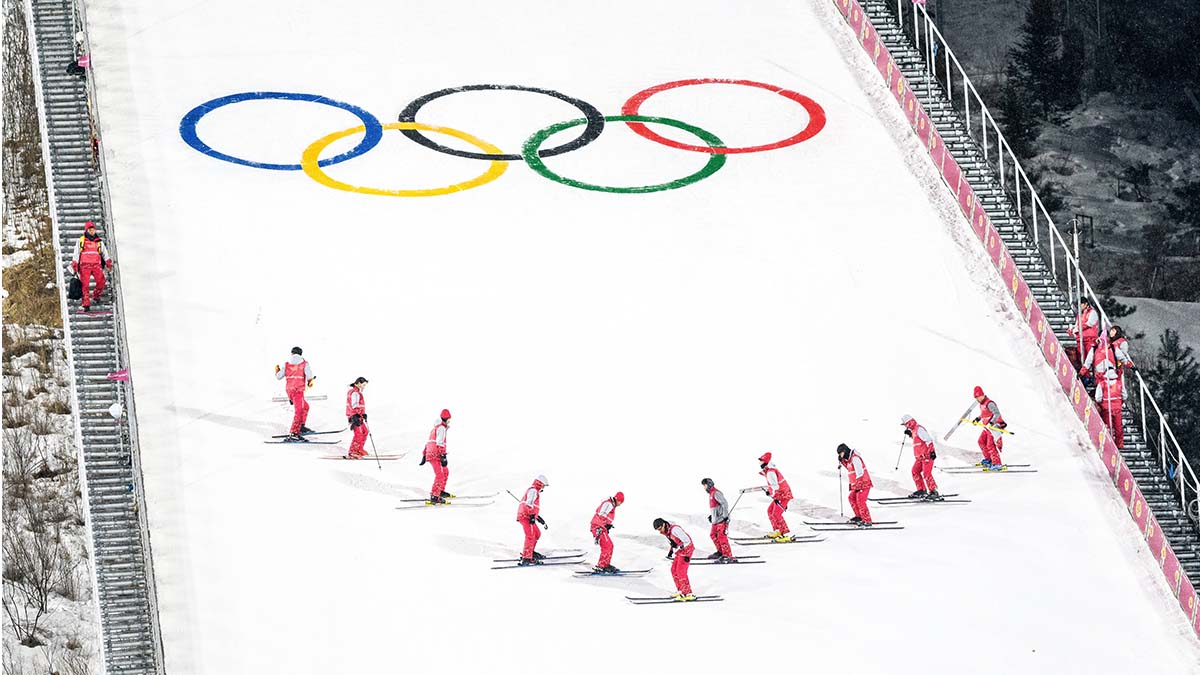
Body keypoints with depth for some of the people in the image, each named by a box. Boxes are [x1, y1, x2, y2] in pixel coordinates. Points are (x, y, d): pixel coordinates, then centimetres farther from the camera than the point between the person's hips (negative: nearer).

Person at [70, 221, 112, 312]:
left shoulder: (99, 242, 18)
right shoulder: (81, 241, 12)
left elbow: (104, 253, 17)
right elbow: (76, 254, 10)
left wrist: (109, 263, 2)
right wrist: (74, 266, 1)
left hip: (96, 265, 2)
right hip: (85, 265, -2)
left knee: (101, 281, -18)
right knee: (85, 284, -13)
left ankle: (96, 296, 7)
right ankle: (86, 304, -11)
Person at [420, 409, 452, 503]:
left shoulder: (435, 427, 24)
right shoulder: (442, 428, -6)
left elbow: (428, 442, 28)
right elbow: (440, 443, -18)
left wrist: (424, 456, 32)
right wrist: (443, 456, -22)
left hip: (429, 454, 10)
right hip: (435, 455, -10)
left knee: (445, 471, 24)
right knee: (440, 475, -16)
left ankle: (440, 491, 31)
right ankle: (434, 497, -26)